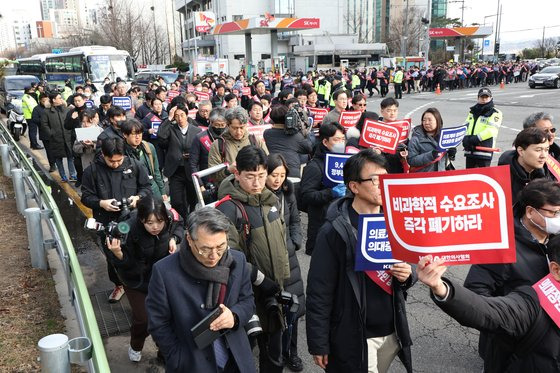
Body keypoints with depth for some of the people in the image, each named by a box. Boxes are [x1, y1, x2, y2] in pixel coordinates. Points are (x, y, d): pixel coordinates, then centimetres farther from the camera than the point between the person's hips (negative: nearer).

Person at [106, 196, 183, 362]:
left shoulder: (171, 219, -25)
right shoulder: (129, 229, -34)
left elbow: (179, 225, 3)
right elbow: (124, 263, -23)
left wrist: (174, 238, -16)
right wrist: (117, 253, -44)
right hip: (137, 280, -3)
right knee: (142, 319, 1)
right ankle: (136, 346, 36)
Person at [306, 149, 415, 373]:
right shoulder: (334, 231, -17)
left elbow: (407, 266, 13)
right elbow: (319, 292, -14)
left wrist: (407, 275, -10)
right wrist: (319, 344, -12)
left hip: (392, 332, 6)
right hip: (353, 337, -5)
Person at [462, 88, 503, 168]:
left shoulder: (495, 113, -1)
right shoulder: (472, 111, 19)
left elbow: (491, 130, -14)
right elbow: (466, 126, 10)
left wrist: (477, 138, -23)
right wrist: (466, 137, -10)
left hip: (484, 150, -6)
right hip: (470, 150, 6)